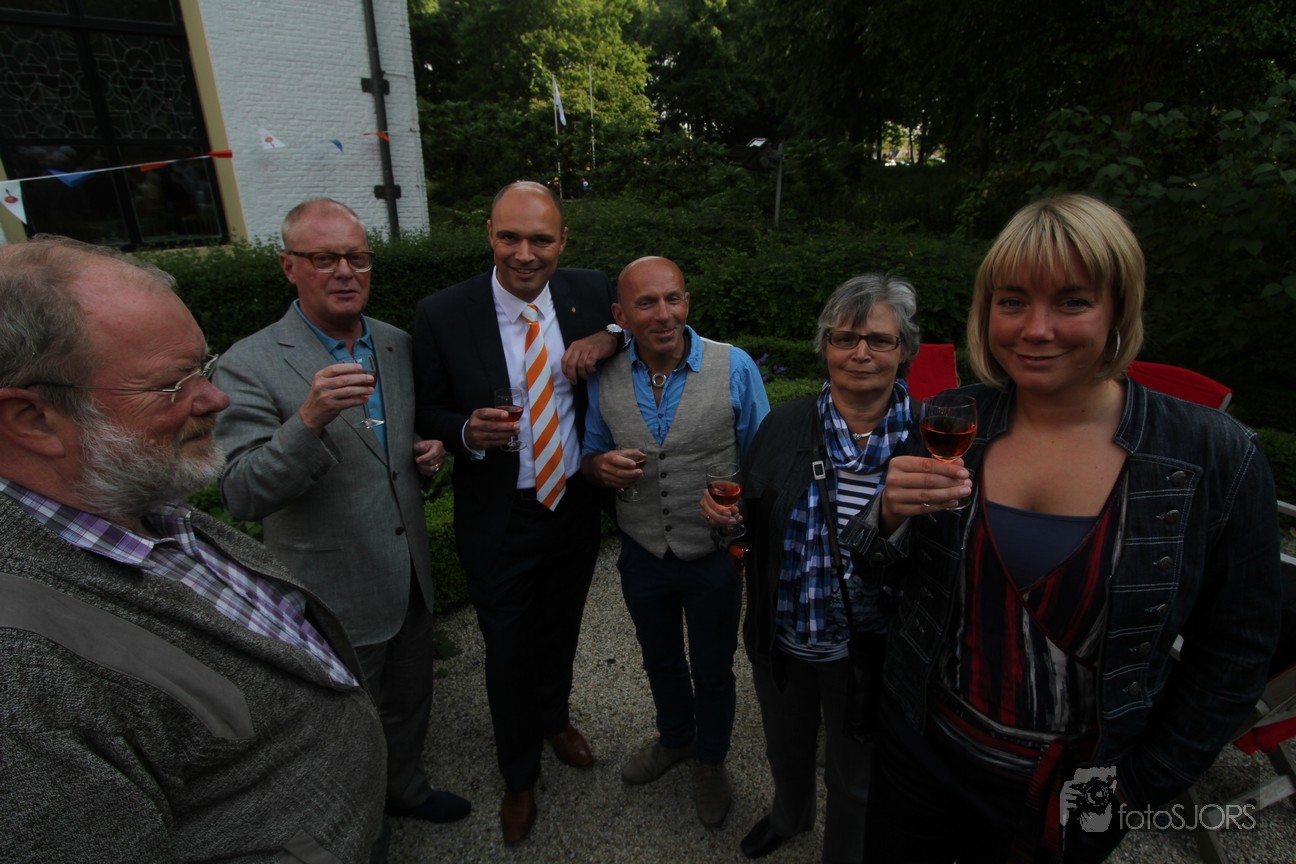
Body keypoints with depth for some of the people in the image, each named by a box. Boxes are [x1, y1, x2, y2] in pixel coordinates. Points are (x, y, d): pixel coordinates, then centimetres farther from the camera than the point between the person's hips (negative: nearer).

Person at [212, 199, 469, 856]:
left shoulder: (397, 345, 1)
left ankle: (406, 787, 55)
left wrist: (429, 451, -7)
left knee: (410, 702, 27)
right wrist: (308, 419, -39)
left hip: (410, 578, 5)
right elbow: (243, 496, -23)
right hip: (336, 594, -5)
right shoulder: (250, 366, -18)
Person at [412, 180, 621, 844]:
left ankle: (555, 716, 58)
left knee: (561, 630, 26)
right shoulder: (442, 315, -16)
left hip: (576, 506, 3)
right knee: (508, 650, 16)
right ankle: (519, 774, 44)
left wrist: (608, 339, -15)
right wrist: (468, 432, -27)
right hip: (499, 518, -3)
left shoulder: (590, 293, -8)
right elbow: (427, 413, -5)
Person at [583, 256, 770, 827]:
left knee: (712, 669, 19)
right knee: (660, 658, 26)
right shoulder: (603, 378, -8)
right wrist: (600, 466, -19)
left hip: (714, 556, -2)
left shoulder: (735, 367, -16)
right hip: (642, 555, 3)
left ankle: (712, 760, 49)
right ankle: (674, 738, 56)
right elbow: (589, 455, 4)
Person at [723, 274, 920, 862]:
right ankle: (790, 814, 64)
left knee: (855, 780, 23)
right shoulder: (783, 426, -7)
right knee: (786, 749, 31)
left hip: (868, 652, -3)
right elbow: (751, 523, 3)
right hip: (782, 641, 3)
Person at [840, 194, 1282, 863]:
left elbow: (1234, 650, -5)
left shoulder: (1215, 458, -15)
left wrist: (1142, 785, -4)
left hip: (1075, 791, -1)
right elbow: (882, 575, -3)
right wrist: (890, 516, -24)